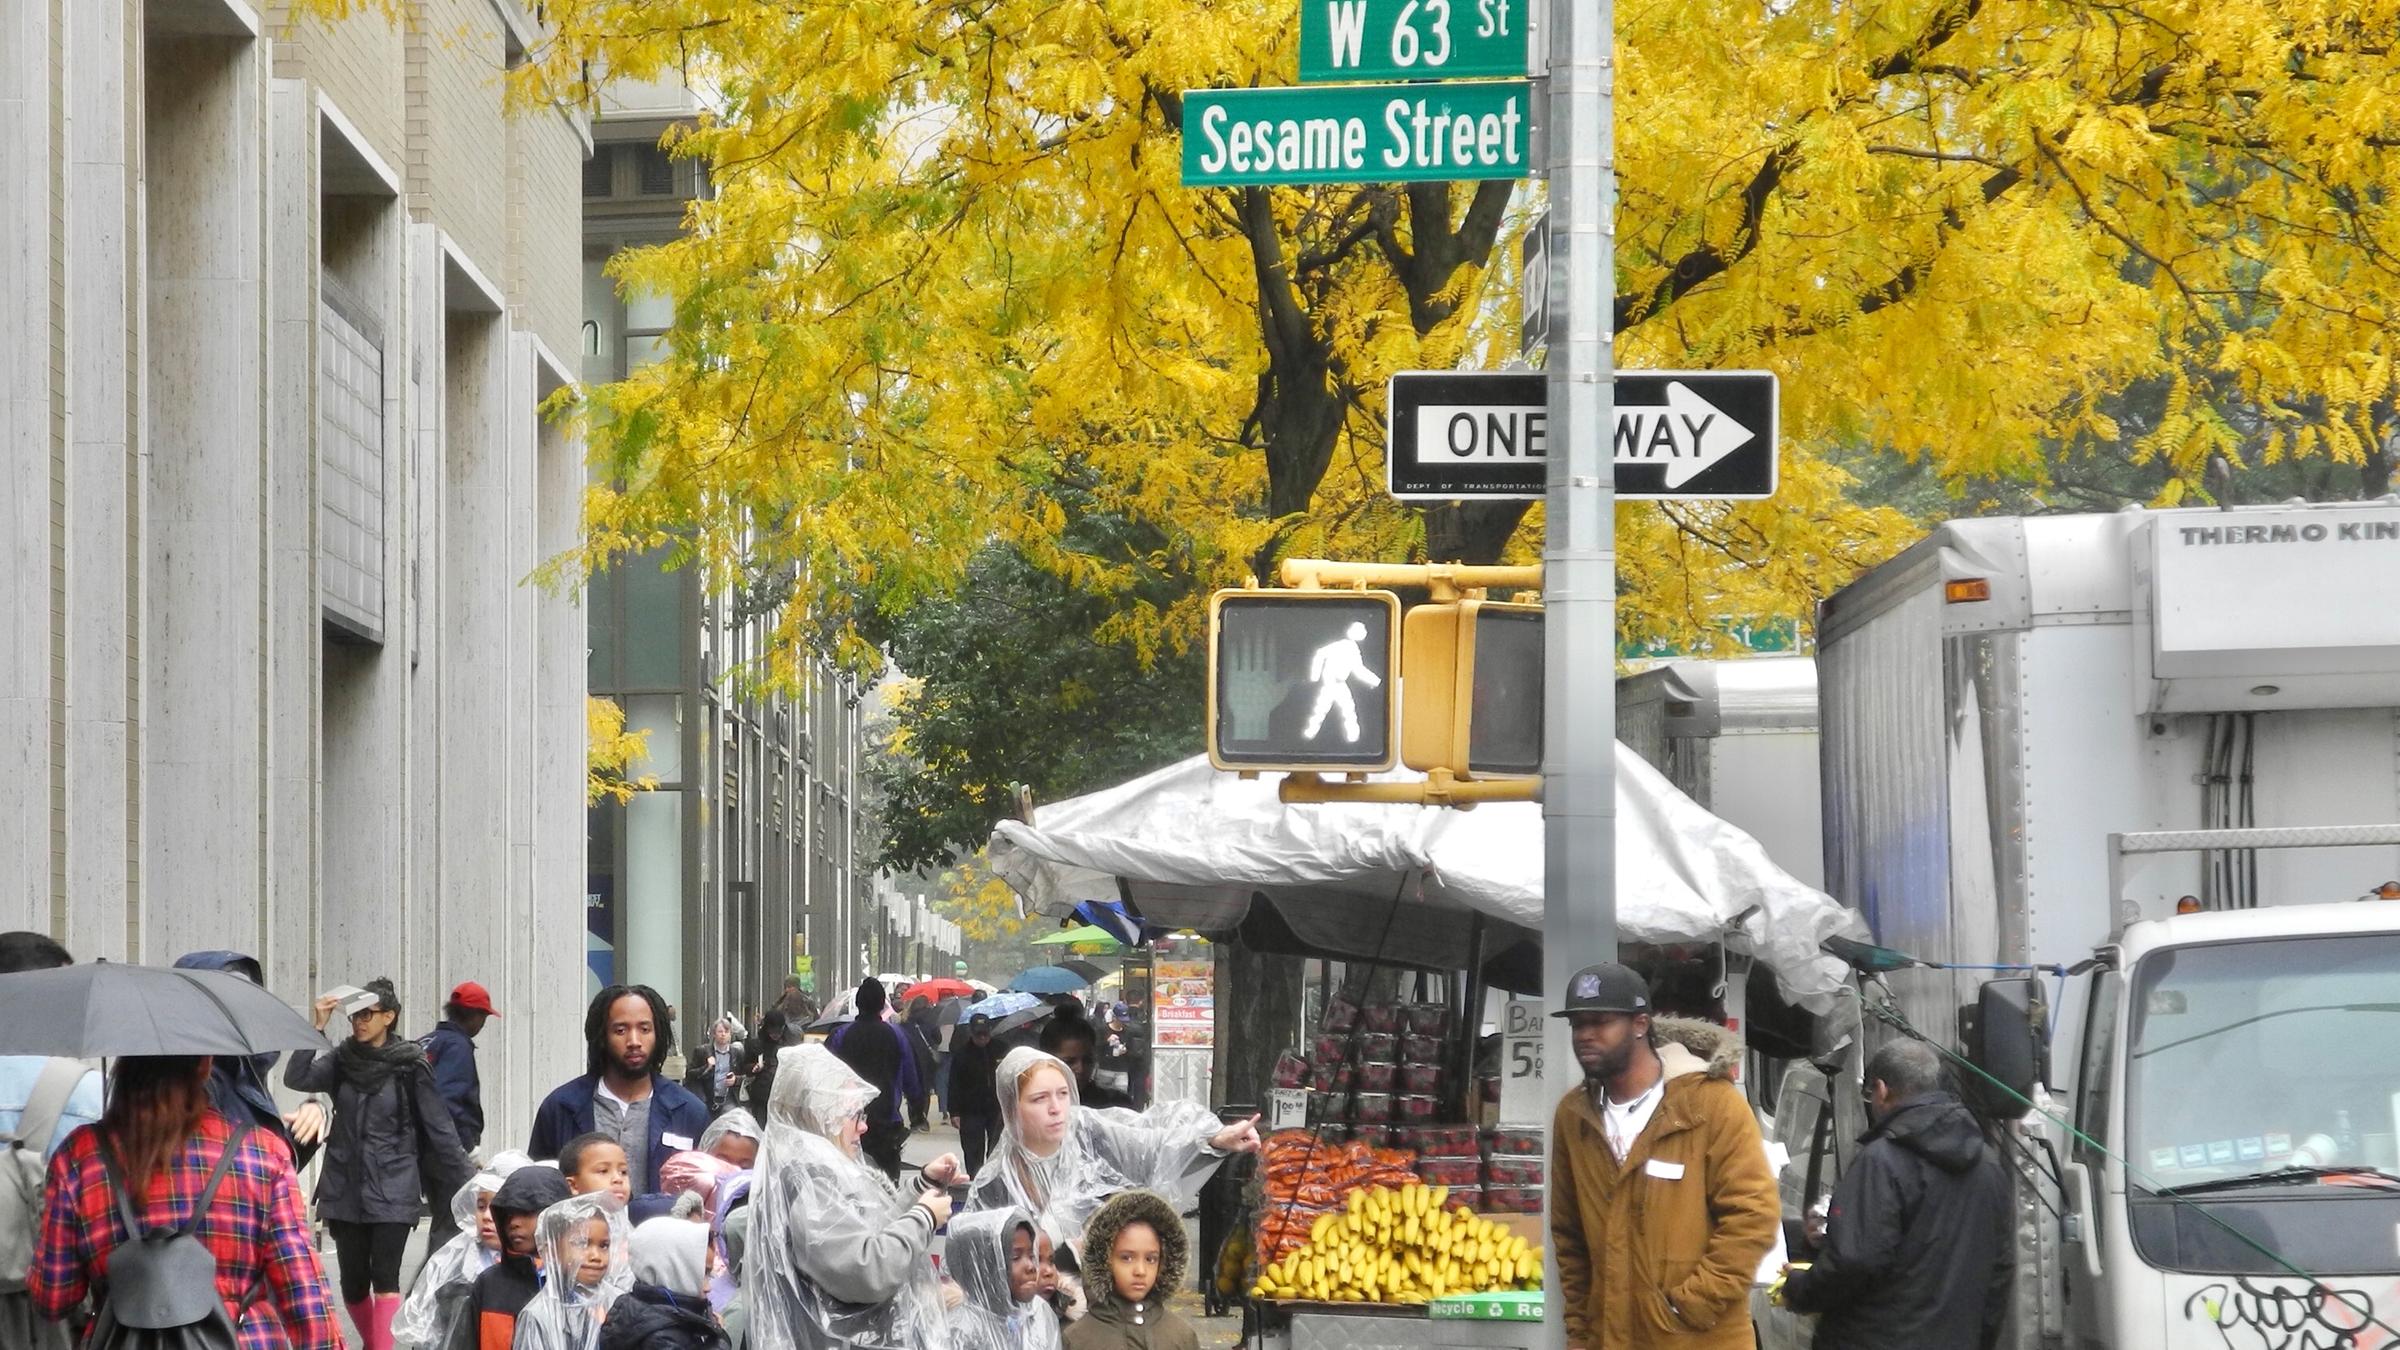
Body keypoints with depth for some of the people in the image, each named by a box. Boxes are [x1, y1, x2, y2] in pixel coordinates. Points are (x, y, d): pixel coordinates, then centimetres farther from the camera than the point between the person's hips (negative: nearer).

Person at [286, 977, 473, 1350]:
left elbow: (439, 1130, -2)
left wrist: (466, 1183, -3)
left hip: (393, 1189, -4)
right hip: (346, 1188, 4)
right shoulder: (342, 1060, 6)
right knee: (353, 1281, 7)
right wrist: (317, 1027, -13)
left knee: (385, 1278, -12)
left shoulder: (409, 1066, -4)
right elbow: (297, 1078, -9)